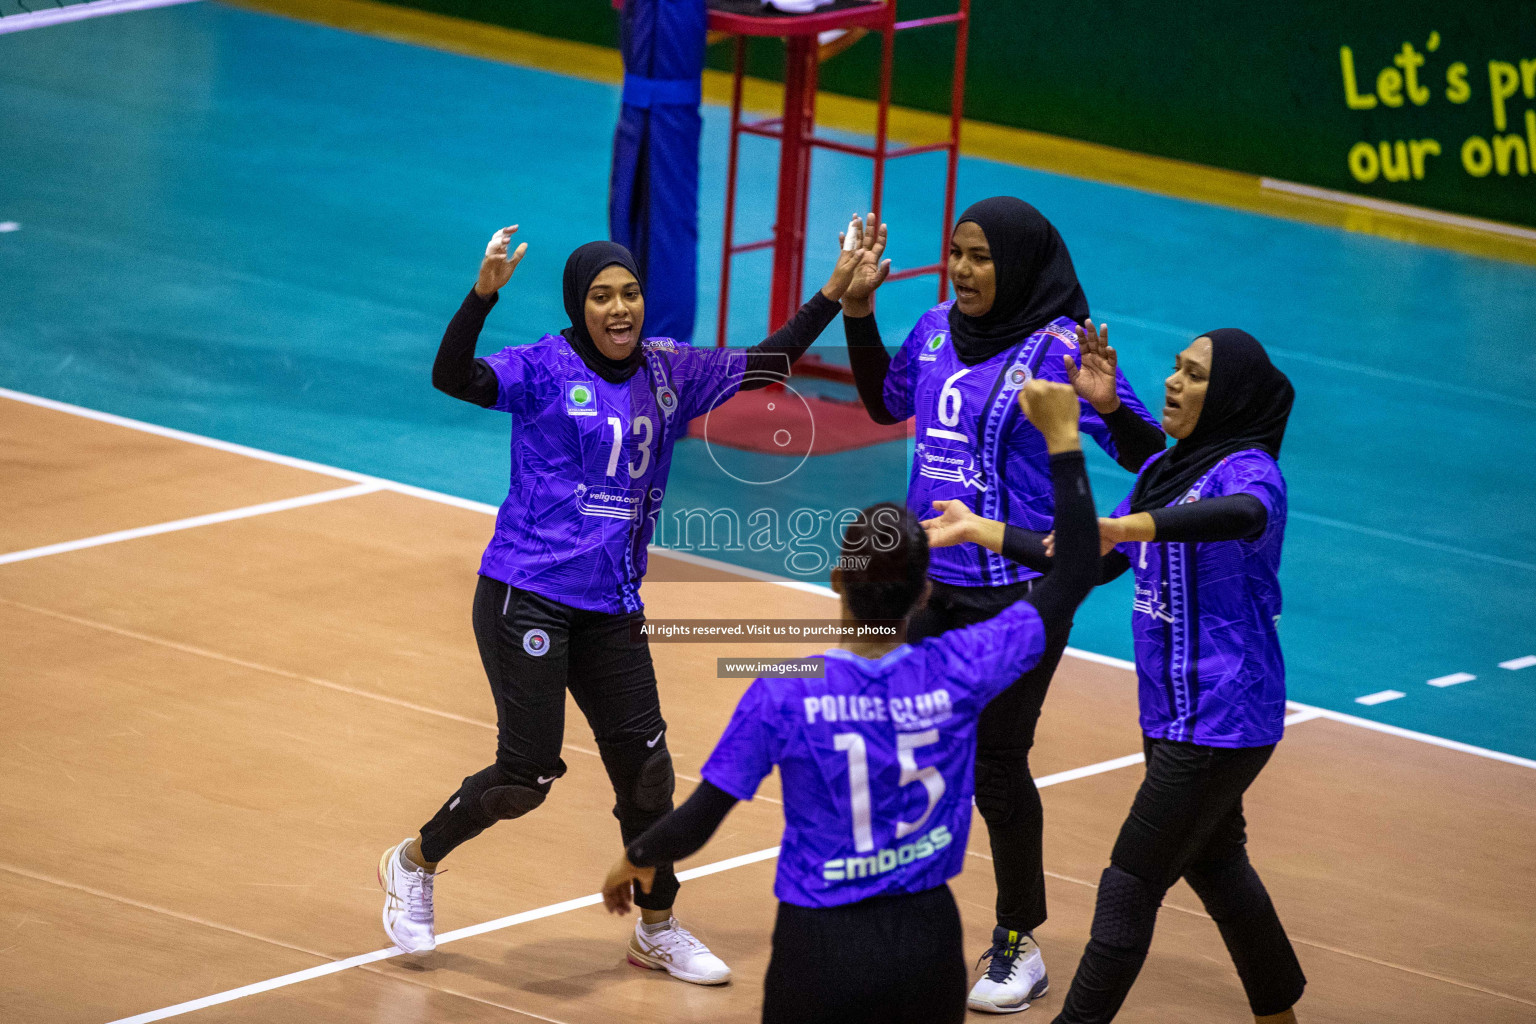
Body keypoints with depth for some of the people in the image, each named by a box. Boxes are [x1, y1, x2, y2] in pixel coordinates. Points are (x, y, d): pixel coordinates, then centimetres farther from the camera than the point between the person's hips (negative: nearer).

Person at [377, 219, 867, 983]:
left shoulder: (668, 371, 7)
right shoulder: (546, 369, -11)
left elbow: (765, 364, 14)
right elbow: (452, 377, -26)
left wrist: (834, 294, 5)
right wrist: (484, 293, -41)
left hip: (611, 610, 6)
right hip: (528, 598, -6)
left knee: (645, 766, 7)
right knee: (528, 773, -6)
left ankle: (657, 931, 25)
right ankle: (412, 863, 19)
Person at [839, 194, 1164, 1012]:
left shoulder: (1059, 350, -15)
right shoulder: (939, 329, 4)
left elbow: (1149, 457, -15)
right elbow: (887, 402, 24)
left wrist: (1108, 407, -34)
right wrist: (857, 312, 14)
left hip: (1017, 592, -6)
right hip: (930, 579, 6)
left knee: (996, 762, 0)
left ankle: (1019, 947, 15)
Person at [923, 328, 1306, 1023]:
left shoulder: (1248, 470, -17)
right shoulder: (1165, 470, 10)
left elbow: (1245, 517, -43)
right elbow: (1090, 565, 17)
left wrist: (1124, 527, -53)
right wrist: (981, 532, 13)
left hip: (1219, 723, -9)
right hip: (1175, 717, 9)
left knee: (1130, 887, -6)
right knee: (1213, 863, 22)